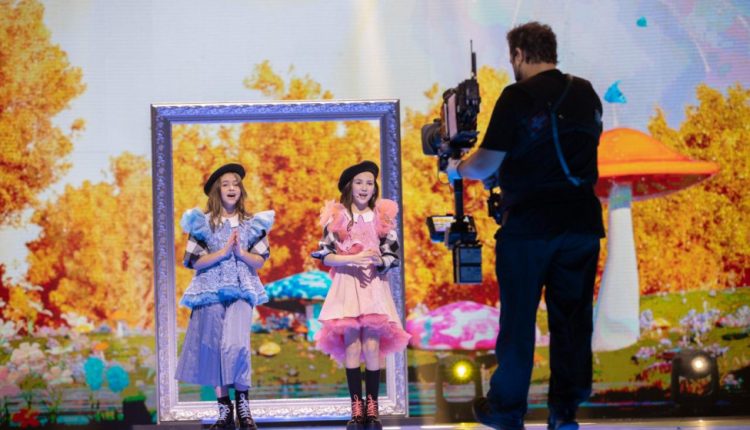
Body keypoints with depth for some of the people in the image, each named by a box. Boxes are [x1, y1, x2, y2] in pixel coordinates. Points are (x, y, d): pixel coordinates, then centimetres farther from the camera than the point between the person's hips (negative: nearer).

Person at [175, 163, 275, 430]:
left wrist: (242, 253, -10)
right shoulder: (204, 222, 3)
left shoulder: (251, 223, 9)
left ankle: (242, 403, -5)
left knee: (236, 344, -19)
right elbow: (195, 262, -2)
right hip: (211, 292, 0)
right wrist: (223, 252, -12)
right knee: (213, 348, -1)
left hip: (241, 291, 0)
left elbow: (260, 262, 8)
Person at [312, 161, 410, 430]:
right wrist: (352, 259, -15)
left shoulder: (383, 216, 8)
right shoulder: (336, 217, 4)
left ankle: (372, 408, -4)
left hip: (374, 286, 1)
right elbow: (325, 255, -1)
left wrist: (378, 261, -15)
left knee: (372, 346, -7)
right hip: (347, 286, -1)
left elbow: (392, 256, 6)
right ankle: (356, 408, -4)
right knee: (352, 345, -7)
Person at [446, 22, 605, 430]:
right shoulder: (586, 95, 7)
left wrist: (457, 168, 10)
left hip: (528, 225, -5)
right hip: (582, 223, 5)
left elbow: (485, 164, -11)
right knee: (572, 317, 10)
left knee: (517, 319, 6)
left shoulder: (518, 97, -10)